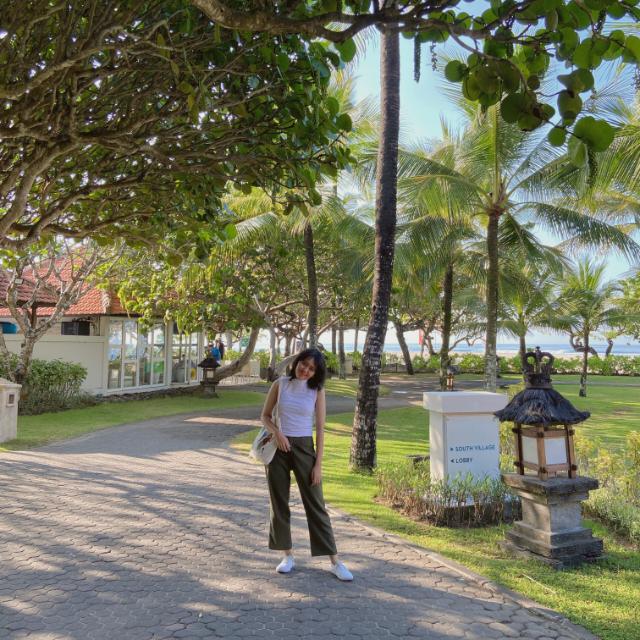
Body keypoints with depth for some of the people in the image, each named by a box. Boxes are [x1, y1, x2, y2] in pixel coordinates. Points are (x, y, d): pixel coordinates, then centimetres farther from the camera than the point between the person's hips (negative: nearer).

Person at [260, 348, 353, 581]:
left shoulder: (317, 390, -3)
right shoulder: (280, 384, -1)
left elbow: (320, 430, -3)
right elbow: (265, 416, 7)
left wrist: (318, 464, -6)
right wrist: (277, 432, -14)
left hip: (304, 448, -1)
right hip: (278, 447, 2)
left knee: (315, 505, 0)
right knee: (279, 503, 8)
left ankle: (335, 561, 8)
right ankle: (287, 555, 25)